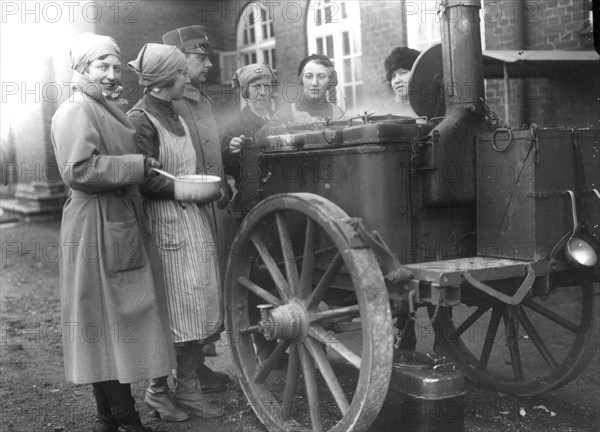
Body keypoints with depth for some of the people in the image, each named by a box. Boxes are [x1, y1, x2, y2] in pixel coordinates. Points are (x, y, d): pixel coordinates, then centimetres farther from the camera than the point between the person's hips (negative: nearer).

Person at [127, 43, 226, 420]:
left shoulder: (175, 116, 16)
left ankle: (188, 384, 19)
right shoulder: (140, 119, -10)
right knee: (173, 309, -2)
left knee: (198, 304, 8)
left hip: (194, 219, 8)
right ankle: (158, 389, 13)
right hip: (167, 224, -8)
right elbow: (144, 181, -17)